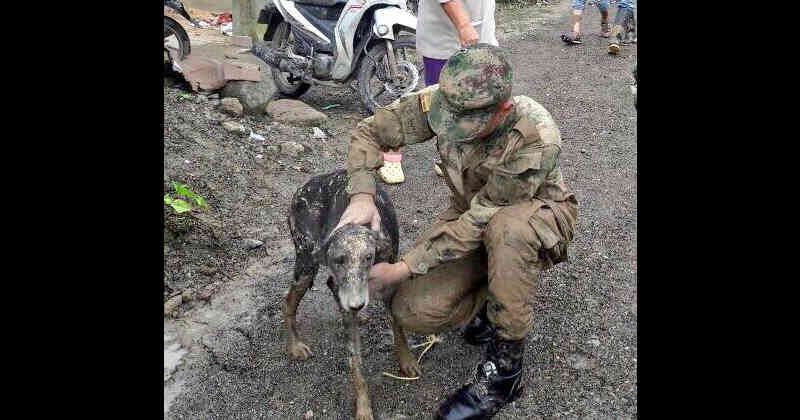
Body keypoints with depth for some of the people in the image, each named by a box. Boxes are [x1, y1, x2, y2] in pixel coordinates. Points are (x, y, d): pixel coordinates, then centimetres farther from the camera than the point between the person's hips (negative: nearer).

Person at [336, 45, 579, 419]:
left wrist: (402, 268, -31)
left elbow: (482, 221, -32)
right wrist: (362, 195, -29)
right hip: (473, 212, 4)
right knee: (412, 311, -17)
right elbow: (369, 132, -12)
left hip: (539, 213, -3)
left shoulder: (537, 139, -36)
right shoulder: (440, 100, -23)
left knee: (507, 228, -42)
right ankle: (489, 302, 14)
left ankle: (504, 369, -22)